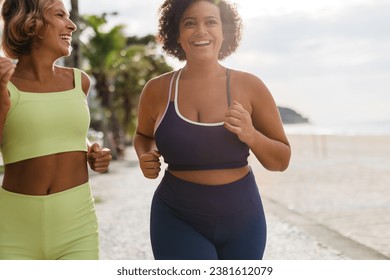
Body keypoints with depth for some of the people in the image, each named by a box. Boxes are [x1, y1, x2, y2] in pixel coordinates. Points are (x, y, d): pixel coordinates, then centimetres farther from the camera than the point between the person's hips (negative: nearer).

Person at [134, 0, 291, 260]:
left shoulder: (249, 86, -6)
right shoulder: (158, 90, -4)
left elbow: (282, 160, 0)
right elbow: (144, 136, 16)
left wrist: (251, 136, -19)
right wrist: (146, 158, -5)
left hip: (241, 220, 2)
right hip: (178, 222, -1)